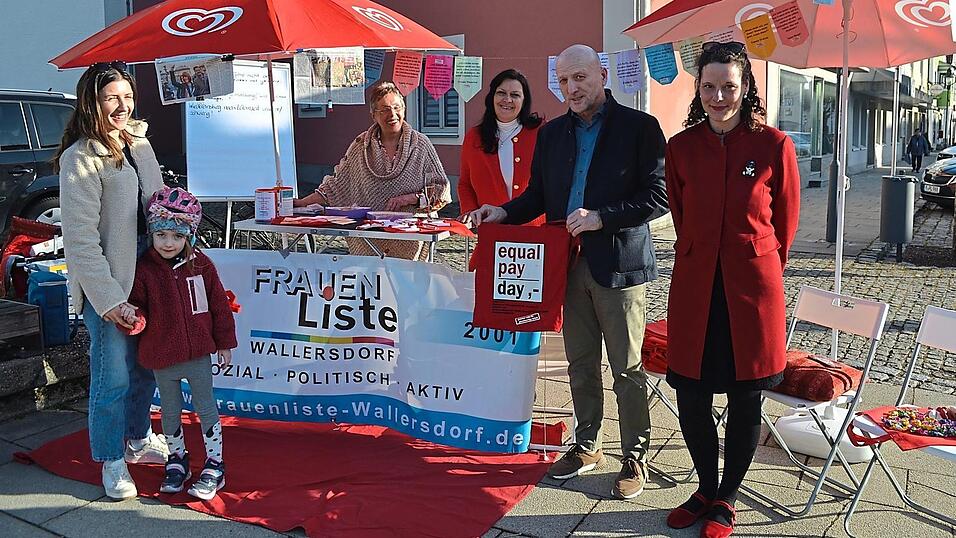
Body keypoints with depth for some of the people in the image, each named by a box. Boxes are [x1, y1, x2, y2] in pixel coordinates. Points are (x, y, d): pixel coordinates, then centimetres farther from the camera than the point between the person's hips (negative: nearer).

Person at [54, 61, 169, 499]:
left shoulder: (139, 142, 7)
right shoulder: (81, 159, -15)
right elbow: (80, 240, -17)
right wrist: (110, 299, -18)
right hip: (106, 284, -7)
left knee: (145, 365, 18)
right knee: (113, 376, 1)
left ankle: (139, 439, 39)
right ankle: (112, 462, 20)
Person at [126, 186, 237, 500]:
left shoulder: (201, 266, -4)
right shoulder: (144, 270, -6)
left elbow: (218, 306, 2)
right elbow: (139, 306, 0)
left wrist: (224, 343, 4)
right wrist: (132, 313, -25)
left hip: (198, 353, 0)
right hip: (162, 357, 1)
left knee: (205, 408, 7)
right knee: (170, 412, 16)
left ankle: (215, 466, 17)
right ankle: (177, 460, 34)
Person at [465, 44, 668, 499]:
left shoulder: (640, 127, -6)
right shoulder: (552, 133, 11)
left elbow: (658, 196, -11)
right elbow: (539, 195, 16)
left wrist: (601, 218, -20)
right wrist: (504, 213, -2)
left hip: (619, 264, -5)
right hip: (570, 262, 5)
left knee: (627, 368, 3)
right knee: (580, 363, 15)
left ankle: (635, 458, 18)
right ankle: (587, 446, 31)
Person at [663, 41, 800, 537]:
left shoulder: (774, 146, -5)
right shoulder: (680, 148, 2)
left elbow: (786, 221, 6)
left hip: (752, 289, -2)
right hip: (694, 287, 2)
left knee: (745, 401, 8)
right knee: (690, 397, 6)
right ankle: (705, 488, 31)